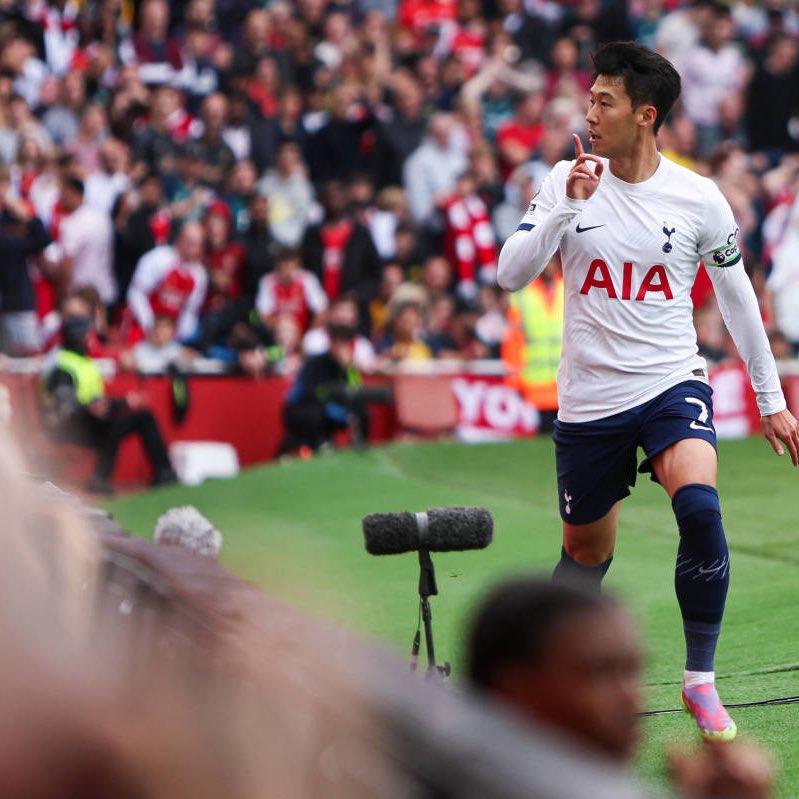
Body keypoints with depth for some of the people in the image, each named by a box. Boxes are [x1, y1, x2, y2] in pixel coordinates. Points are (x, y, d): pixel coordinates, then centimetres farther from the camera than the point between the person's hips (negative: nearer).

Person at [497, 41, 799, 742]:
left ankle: (700, 680, -15)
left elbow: (737, 294, 8)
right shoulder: (567, 181, -2)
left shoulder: (697, 197, -4)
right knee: (587, 552, 10)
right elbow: (510, 275, -10)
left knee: (700, 508, -27)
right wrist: (568, 207, -23)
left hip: (672, 383, -2)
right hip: (589, 400, 2)